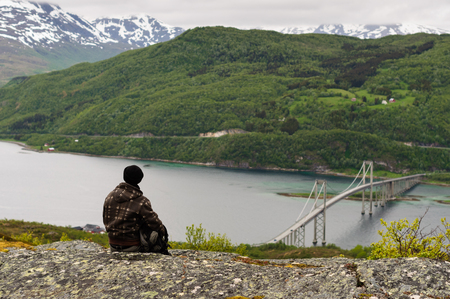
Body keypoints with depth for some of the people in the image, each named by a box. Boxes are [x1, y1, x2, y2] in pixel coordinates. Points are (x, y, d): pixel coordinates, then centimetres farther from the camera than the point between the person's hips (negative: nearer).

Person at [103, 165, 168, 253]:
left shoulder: (110, 196, 0)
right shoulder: (142, 202, -17)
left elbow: (105, 221, 11)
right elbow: (155, 223, -12)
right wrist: (162, 230, 10)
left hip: (113, 246, 6)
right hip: (133, 247, -6)